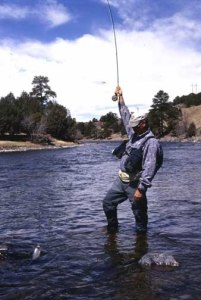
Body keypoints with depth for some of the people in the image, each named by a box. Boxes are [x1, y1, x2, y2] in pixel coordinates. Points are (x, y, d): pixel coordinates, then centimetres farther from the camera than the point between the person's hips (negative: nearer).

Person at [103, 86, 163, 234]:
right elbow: (126, 117, 20)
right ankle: (112, 228, 33)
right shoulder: (135, 134, 8)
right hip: (121, 180, 9)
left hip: (135, 183, -9)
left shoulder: (151, 142, -18)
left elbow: (149, 169, -24)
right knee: (108, 203, 15)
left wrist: (141, 189, -27)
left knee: (139, 211, 4)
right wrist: (120, 97, 21)